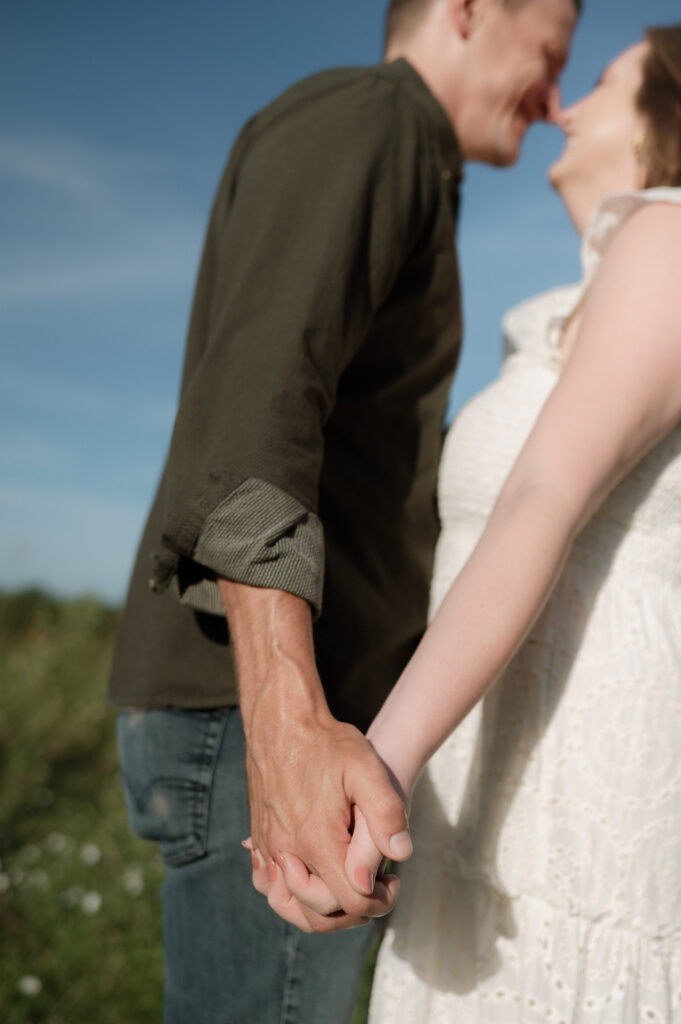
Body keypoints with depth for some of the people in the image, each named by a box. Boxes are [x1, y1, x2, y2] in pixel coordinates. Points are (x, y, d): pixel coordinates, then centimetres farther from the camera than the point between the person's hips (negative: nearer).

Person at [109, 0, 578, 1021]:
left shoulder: (332, 282, 26)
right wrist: (287, 724, -38)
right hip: (257, 720, -11)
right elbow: (250, 400, -25)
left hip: (307, 715, 11)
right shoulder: (356, 117, -7)